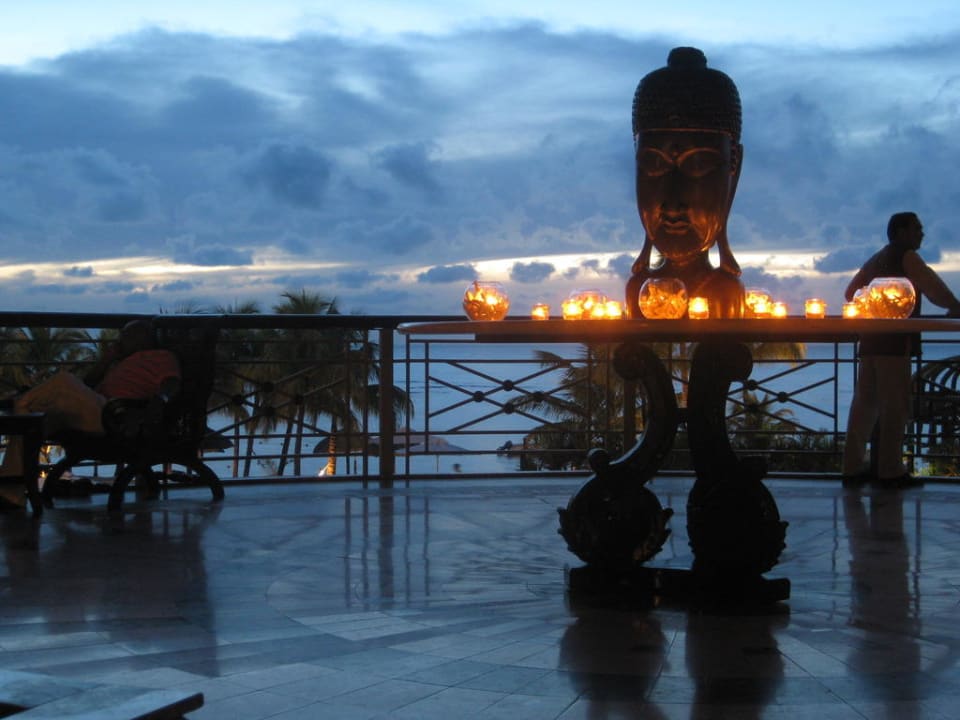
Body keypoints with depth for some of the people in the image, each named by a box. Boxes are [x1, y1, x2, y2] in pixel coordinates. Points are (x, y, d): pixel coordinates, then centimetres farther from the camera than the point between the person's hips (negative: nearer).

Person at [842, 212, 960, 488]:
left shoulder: (875, 260, 19)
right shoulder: (907, 258, -4)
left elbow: (850, 294, 24)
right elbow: (935, 290, -8)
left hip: (870, 340, 8)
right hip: (895, 341, -8)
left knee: (865, 402, 8)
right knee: (895, 405, -5)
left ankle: (854, 466, 7)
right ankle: (890, 470, -5)